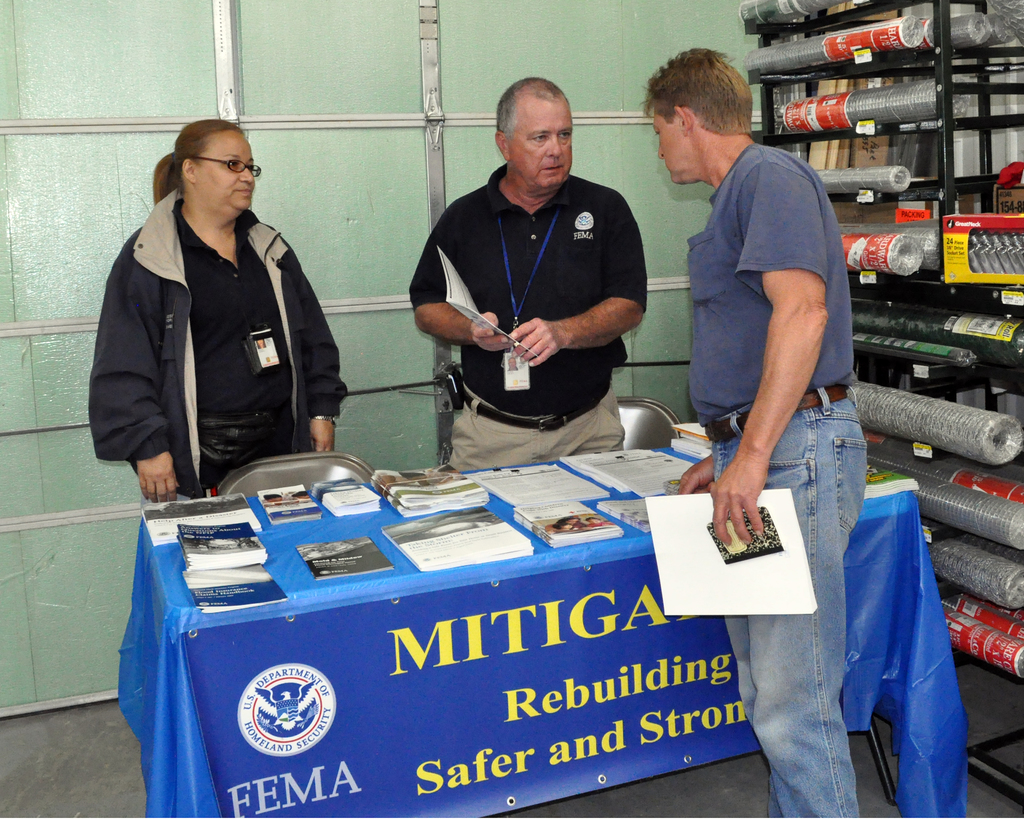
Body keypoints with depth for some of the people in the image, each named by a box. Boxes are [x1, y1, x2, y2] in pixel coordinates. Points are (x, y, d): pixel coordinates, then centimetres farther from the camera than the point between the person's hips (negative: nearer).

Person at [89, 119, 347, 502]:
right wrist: (147, 446, -15)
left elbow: (313, 337, 17)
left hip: (277, 444, 5)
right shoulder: (146, 258, -3)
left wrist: (321, 411, 10)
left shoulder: (270, 249, 15)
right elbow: (123, 364, -8)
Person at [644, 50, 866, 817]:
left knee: (794, 701, -7)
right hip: (760, 452, 11)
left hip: (795, 451, -11)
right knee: (767, 689, 15)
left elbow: (802, 310, -22)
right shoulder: (740, 194, 23)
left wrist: (754, 454, -25)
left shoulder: (771, 177, -8)